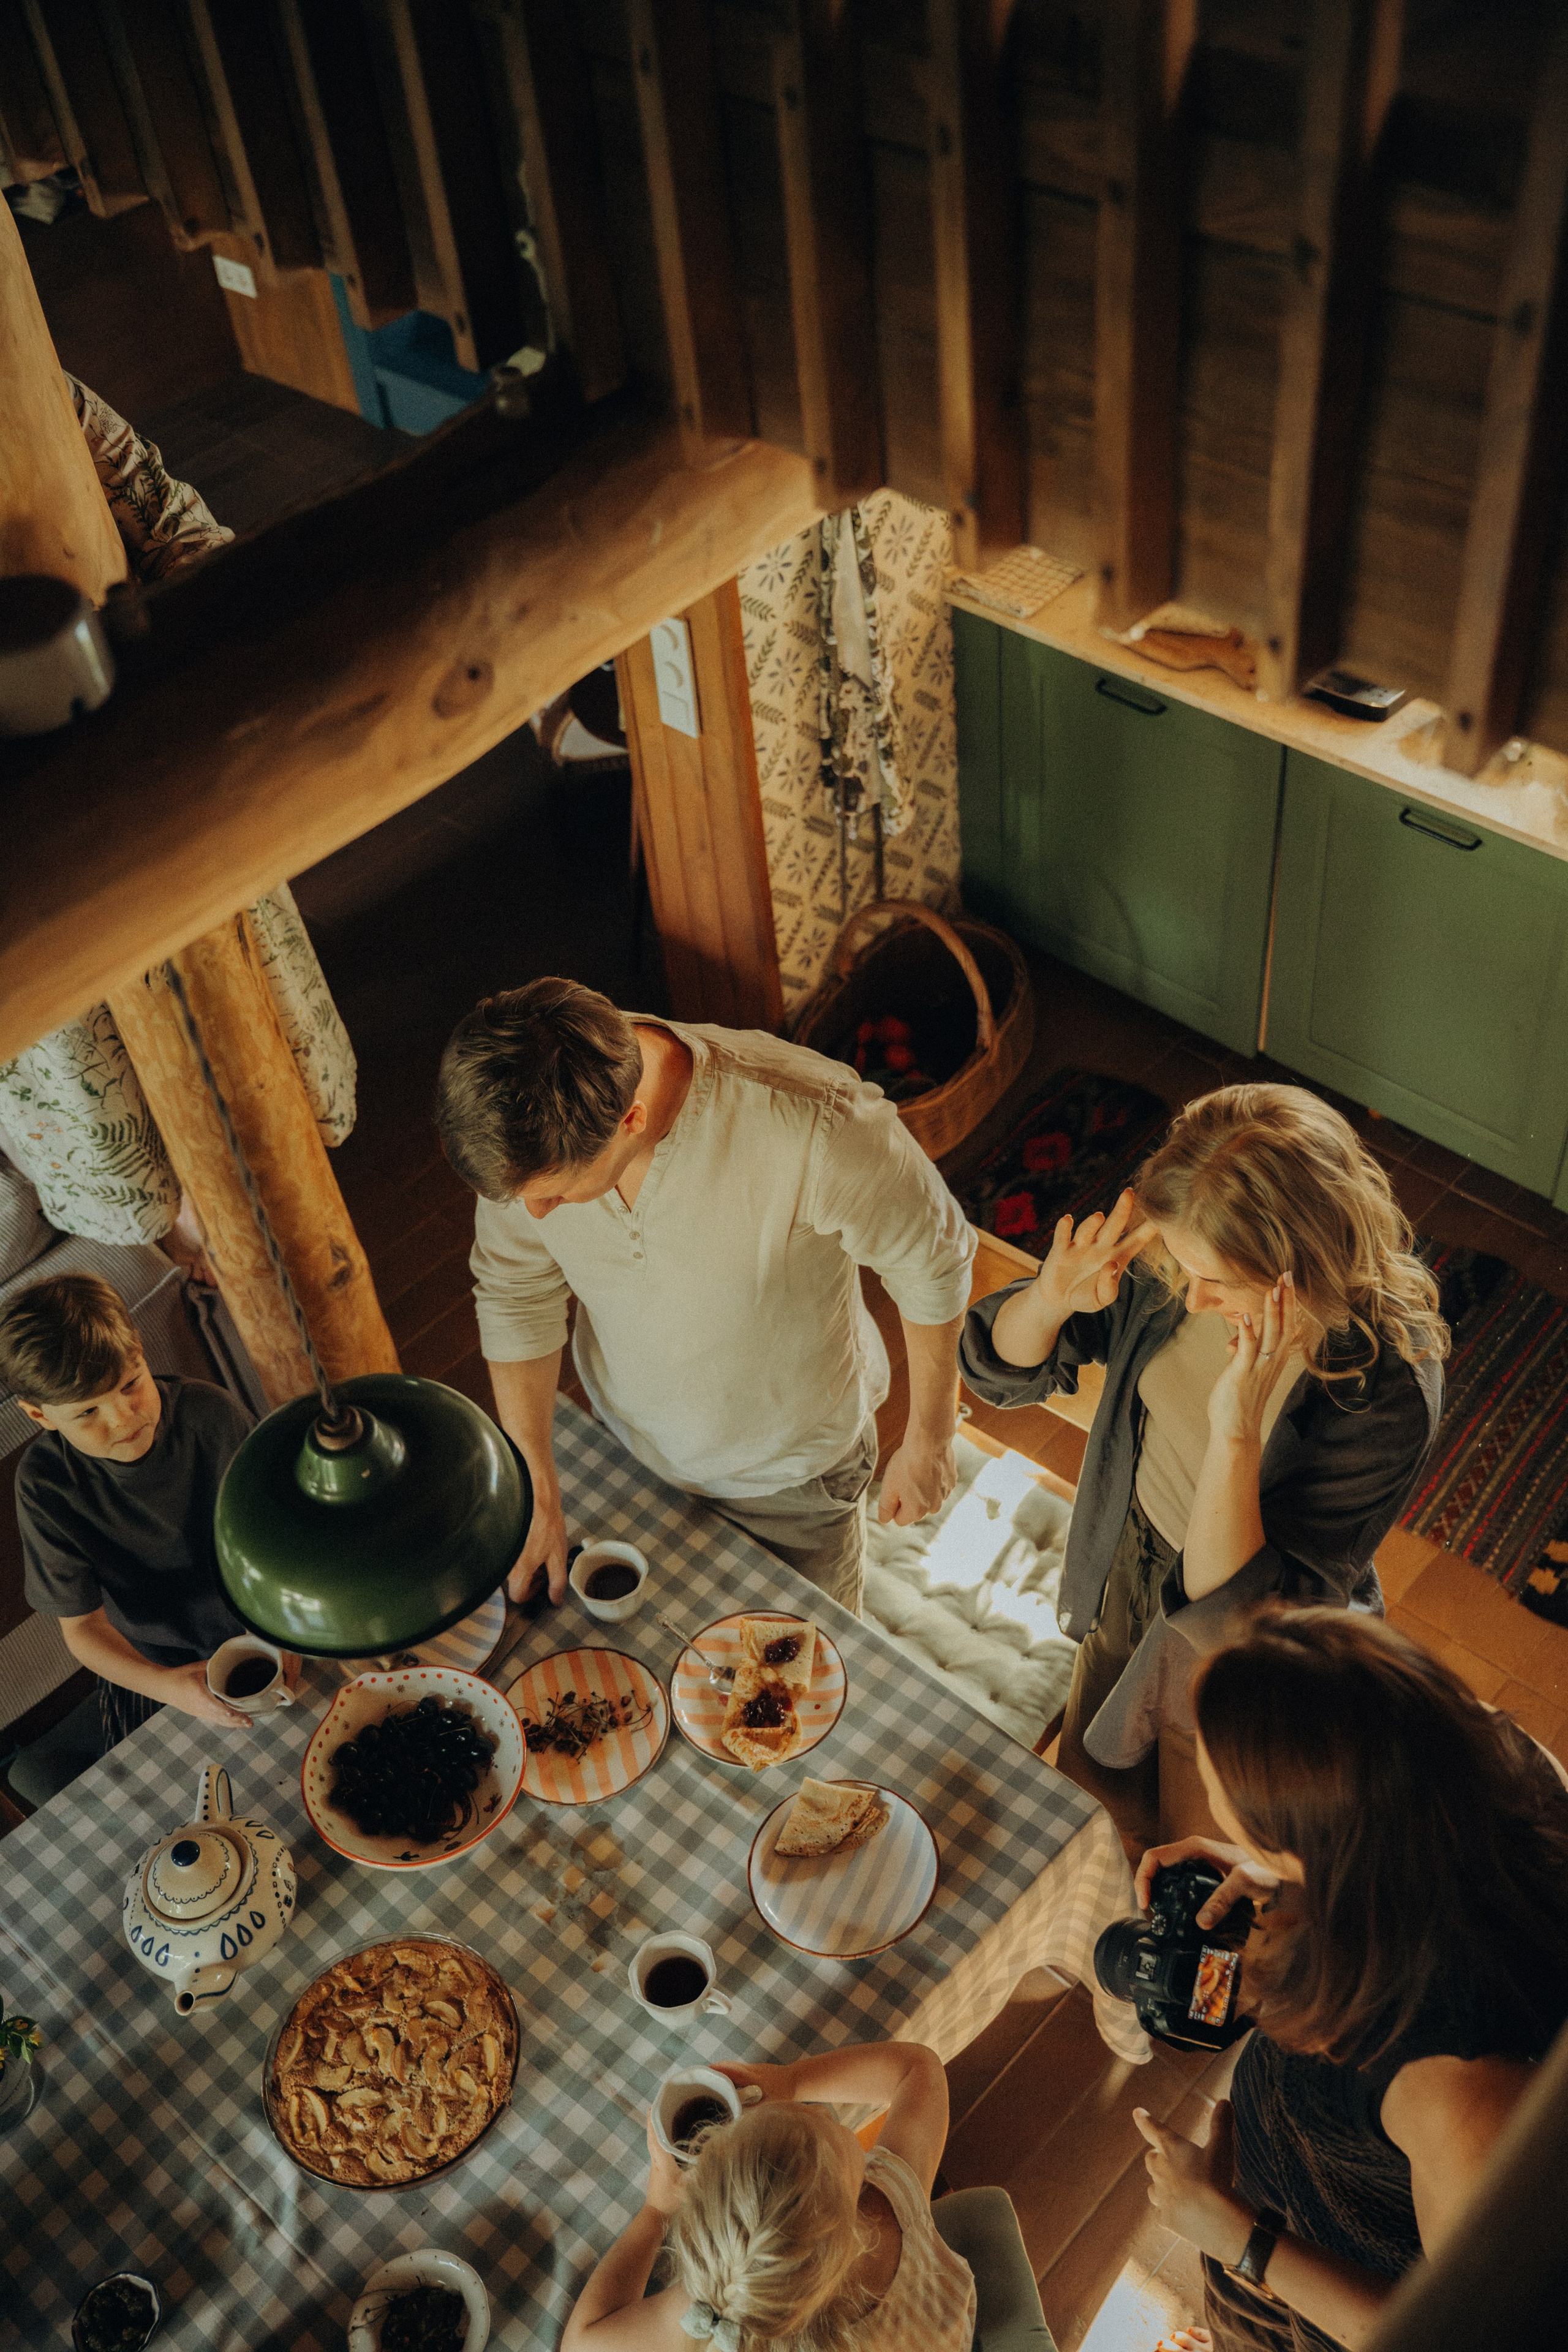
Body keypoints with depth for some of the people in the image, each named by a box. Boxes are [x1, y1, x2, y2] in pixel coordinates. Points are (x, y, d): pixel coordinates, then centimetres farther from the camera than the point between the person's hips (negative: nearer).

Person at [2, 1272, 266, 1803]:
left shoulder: (212, 1416, -17)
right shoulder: (45, 1484, -17)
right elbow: (82, 1625, -13)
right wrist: (168, 1687, -32)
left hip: (250, 1634, 0)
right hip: (146, 1667, 1)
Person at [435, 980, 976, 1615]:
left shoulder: (816, 1128, -42)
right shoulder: (528, 1127, -28)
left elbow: (933, 1262, -22)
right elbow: (513, 1293, -9)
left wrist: (929, 1442, -9)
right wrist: (534, 1491, -7)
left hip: (791, 1468, -3)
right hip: (627, 1448, 3)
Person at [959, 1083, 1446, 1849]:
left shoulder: (1386, 1395, -38)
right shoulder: (1167, 1259, -24)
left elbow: (1232, 1619, -35)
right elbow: (1001, 1369, -12)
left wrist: (1234, 1435, -48)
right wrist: (1051, 1297, -34)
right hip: (1129, 1571, 5)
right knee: (1086, 1788, 32)